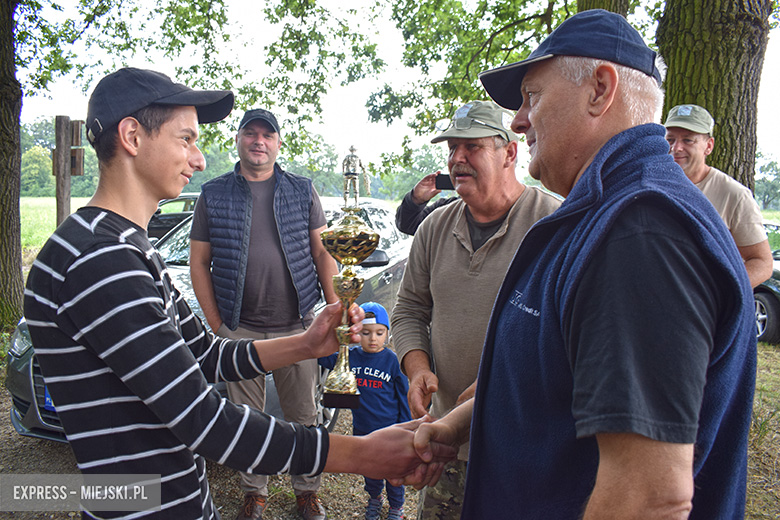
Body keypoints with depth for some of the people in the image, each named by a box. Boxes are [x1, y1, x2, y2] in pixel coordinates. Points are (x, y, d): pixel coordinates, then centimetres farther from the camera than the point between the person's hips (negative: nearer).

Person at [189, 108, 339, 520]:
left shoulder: (302, 191, 6)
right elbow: (199, 263, 4)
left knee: (303, 417, 10)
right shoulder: (213, 195, 4)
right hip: (239, 331, 0)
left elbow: (323, 253, 6)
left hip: (297, 327, 0)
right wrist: (216, 324, -2)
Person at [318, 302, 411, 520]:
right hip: (362, 429, 3)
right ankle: (374, 498, 49)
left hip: (389, 429, -2)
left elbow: (403, 395, -4)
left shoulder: (392, 359, -12)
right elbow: (323, 357, -1)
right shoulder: (350, 356, -7)